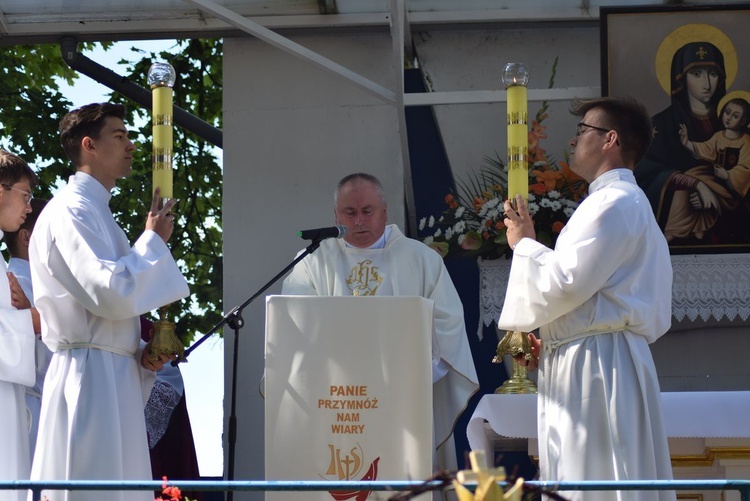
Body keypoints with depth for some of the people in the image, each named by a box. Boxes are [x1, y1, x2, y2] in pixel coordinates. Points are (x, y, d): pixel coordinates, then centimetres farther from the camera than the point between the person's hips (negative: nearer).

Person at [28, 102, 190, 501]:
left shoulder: (95, 210, 20)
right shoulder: (71, 210, -11)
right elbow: (111, 293, -21)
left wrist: (139, 353, 9)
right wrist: (154, 240, -8)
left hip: (114, 378, 10)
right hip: (90, 378, -10)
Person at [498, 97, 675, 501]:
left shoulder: (616, 203, -12)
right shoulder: (616, 200, 22)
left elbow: (565, 283, -18)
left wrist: (523, 243, -2)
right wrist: (550, 340, 15)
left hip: (596, 368, -10)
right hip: (585, 363, 10)